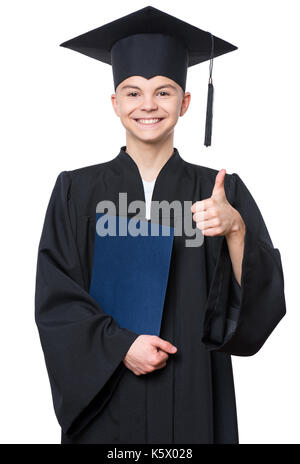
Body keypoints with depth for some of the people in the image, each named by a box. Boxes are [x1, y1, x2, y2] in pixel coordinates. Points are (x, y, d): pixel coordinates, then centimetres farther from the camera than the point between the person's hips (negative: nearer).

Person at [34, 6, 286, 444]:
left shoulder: (222, 191, -2)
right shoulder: (77, 191, -2)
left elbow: (262, 299, -9)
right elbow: (55, 299, -4)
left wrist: (235, 229, -25)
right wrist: (120, 346, -16)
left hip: (191, 399, 1)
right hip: (102, 397, 0)